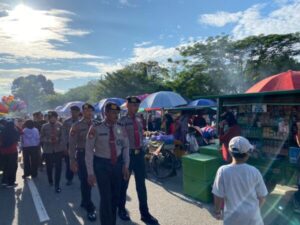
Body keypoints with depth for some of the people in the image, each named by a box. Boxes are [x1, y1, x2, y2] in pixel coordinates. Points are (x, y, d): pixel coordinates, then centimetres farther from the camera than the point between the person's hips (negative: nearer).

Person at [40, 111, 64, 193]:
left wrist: (58, 139, -16)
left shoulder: (60, 126, -4)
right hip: (48, 150, 2)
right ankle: (50, 181, 42)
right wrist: (48, 140, -14)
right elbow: (41, 138, 3)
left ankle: (57, 185, 7)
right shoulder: (44, 126, -1)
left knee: (58, 167, -4)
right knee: (49, 167, 15)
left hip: (58, 149, -1)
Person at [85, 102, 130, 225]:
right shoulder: (96, 129, -14)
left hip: (117, 163, 4)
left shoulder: (120, 128, -3)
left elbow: (125, 147, 7)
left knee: (115, 196, 17)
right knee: (106, 198, -1)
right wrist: (90, 172, -11)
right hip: (102, 164, -4)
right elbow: (89, 151, -10)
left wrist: (125, 166, 1)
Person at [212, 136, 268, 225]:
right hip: (251, 215, 1)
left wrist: (218, 211, 6)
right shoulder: (254, 171, -16)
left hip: (232, 215, -1)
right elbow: (262, 196, -4)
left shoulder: (223, 171, -19)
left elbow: (218, 196, -12)